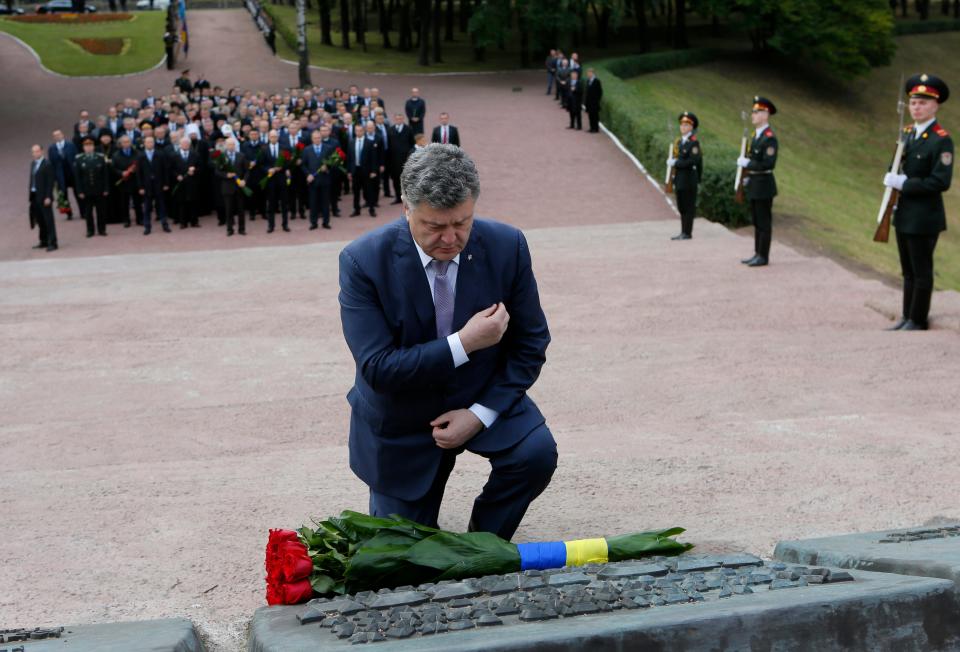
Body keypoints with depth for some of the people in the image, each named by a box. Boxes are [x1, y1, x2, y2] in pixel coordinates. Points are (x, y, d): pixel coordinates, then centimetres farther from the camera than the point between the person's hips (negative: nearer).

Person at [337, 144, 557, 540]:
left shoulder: (506, 247, -16)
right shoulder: (363, 261, -23)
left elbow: (531, 343, -7)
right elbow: (377, 369, -26)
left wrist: (480, 414, -18)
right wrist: (463, 344, -34)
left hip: (483, 400, 1)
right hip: (402, 422, -1)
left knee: (536, 452, -27)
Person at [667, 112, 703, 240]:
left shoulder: (694, 143, -11)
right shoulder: (679, 142, 14)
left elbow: (693, 161, -20)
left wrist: (676, 163, -16)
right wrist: (672, 161, 2)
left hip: (689, 180, -8)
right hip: (679, 180, 8)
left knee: (689, 207, -2)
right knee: (681, 207, 11)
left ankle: (687, 233, 2)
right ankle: (683, 232, 17)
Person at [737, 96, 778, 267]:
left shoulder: (770, 138, -16)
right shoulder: (756, 135, 13)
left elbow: (769, 163, -23)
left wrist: (747, 163, -18)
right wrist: (746, 176, 11)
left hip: (763, 185, -9)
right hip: (754, 184, 9)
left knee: (764, 222, -3)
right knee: (757, 221, 13)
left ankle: (763, 256, 1)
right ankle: (757, 254, 19)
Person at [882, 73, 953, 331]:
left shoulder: (942, 140, -15)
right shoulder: (907, 133, 9)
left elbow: (941, 182, -21)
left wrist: (904, 184, -20)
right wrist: (893, 179, -5)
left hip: (924, 218, -8)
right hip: (904, 215, 8)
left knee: (921, 271, 2)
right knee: (908, 271, 16)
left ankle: (918, 320, 10)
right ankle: (907, 317, 24)